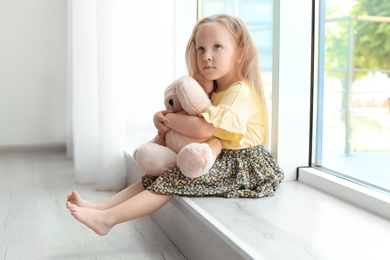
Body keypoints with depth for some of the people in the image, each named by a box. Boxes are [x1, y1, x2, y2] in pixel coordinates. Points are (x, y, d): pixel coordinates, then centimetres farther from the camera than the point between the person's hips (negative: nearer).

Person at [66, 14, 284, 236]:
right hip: (216, 158, 9)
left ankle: (106, 219, -22)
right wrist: (161, 118, -7)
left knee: (174, 181, -21)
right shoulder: (211, 92, 14)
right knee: (158, 175, -2)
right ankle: (100, 208, -6)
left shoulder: (240, 92, -17)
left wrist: (168, 119, -12)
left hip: (240, 166, -9)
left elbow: (203, 128, -28)